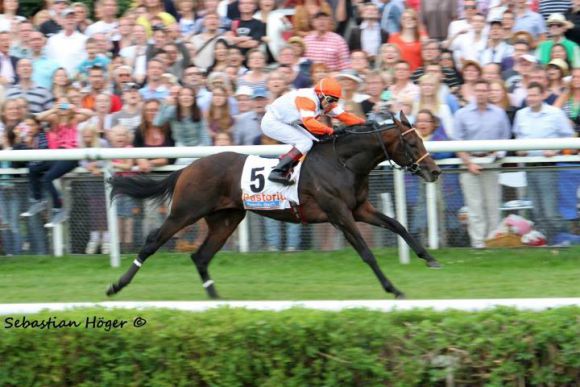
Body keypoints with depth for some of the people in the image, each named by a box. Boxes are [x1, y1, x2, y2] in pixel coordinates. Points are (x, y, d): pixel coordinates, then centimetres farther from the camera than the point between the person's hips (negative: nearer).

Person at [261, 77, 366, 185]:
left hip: (284, 123, 10)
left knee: (314, 143, 6)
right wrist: (330, 131, -51)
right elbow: (309, 122, -42)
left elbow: (343, 116, -1)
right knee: (305, 143, -20)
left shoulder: (325, 103, 0)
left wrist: (363, 123, -12)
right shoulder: (308, 99, -28)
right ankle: (277, 172, -21)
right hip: (271, 123, -10)